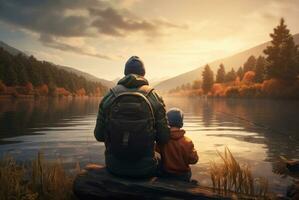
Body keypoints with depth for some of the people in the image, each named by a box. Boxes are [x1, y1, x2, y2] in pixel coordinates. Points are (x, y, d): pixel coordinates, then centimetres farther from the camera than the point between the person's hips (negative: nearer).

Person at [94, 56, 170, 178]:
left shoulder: (108, 97, -7)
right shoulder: (154, 98, -10)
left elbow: (99, 136, -2)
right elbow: (164, 138, -8)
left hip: (114, 167, 1)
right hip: (145, 169, -1)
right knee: (158, 156, 34)